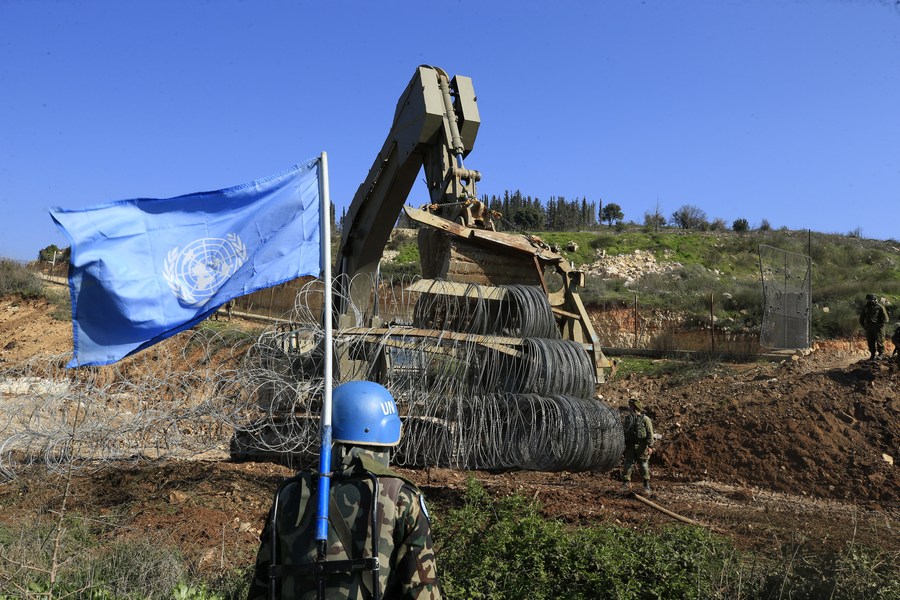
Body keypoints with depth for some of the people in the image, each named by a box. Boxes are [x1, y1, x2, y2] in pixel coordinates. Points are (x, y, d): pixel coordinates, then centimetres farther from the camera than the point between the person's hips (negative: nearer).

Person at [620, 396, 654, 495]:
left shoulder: (645, 419, -5)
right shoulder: (628, 419, 10)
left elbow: (650, 434, -8)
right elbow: (624, 432, 16)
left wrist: (650, 446, -15)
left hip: (641, 446, -4)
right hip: (630, 447, 4)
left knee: (644, 466, 0)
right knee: (627, 465, 1)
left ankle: (647, 485, 12)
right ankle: (626, 484, 9)